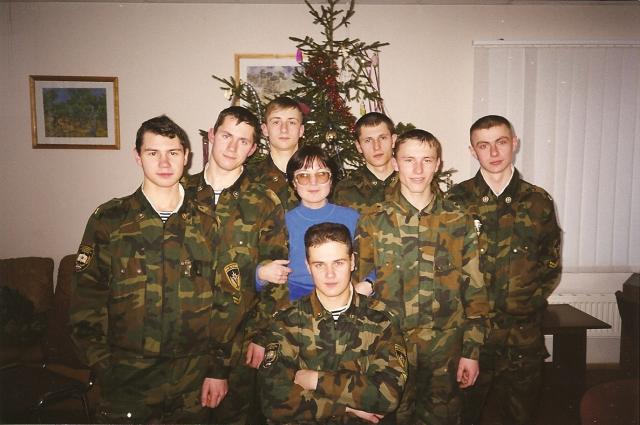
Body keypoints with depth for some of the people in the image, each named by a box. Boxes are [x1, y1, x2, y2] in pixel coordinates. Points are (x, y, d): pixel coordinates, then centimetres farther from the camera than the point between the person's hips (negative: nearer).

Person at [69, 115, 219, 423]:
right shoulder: (108, 220, -2)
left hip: (193, 378, 1)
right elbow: (86, 301, -2)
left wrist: (218, 367, -1)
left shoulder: (208, 222, 0)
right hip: (126, 378, -1)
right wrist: (102, 367, -7)